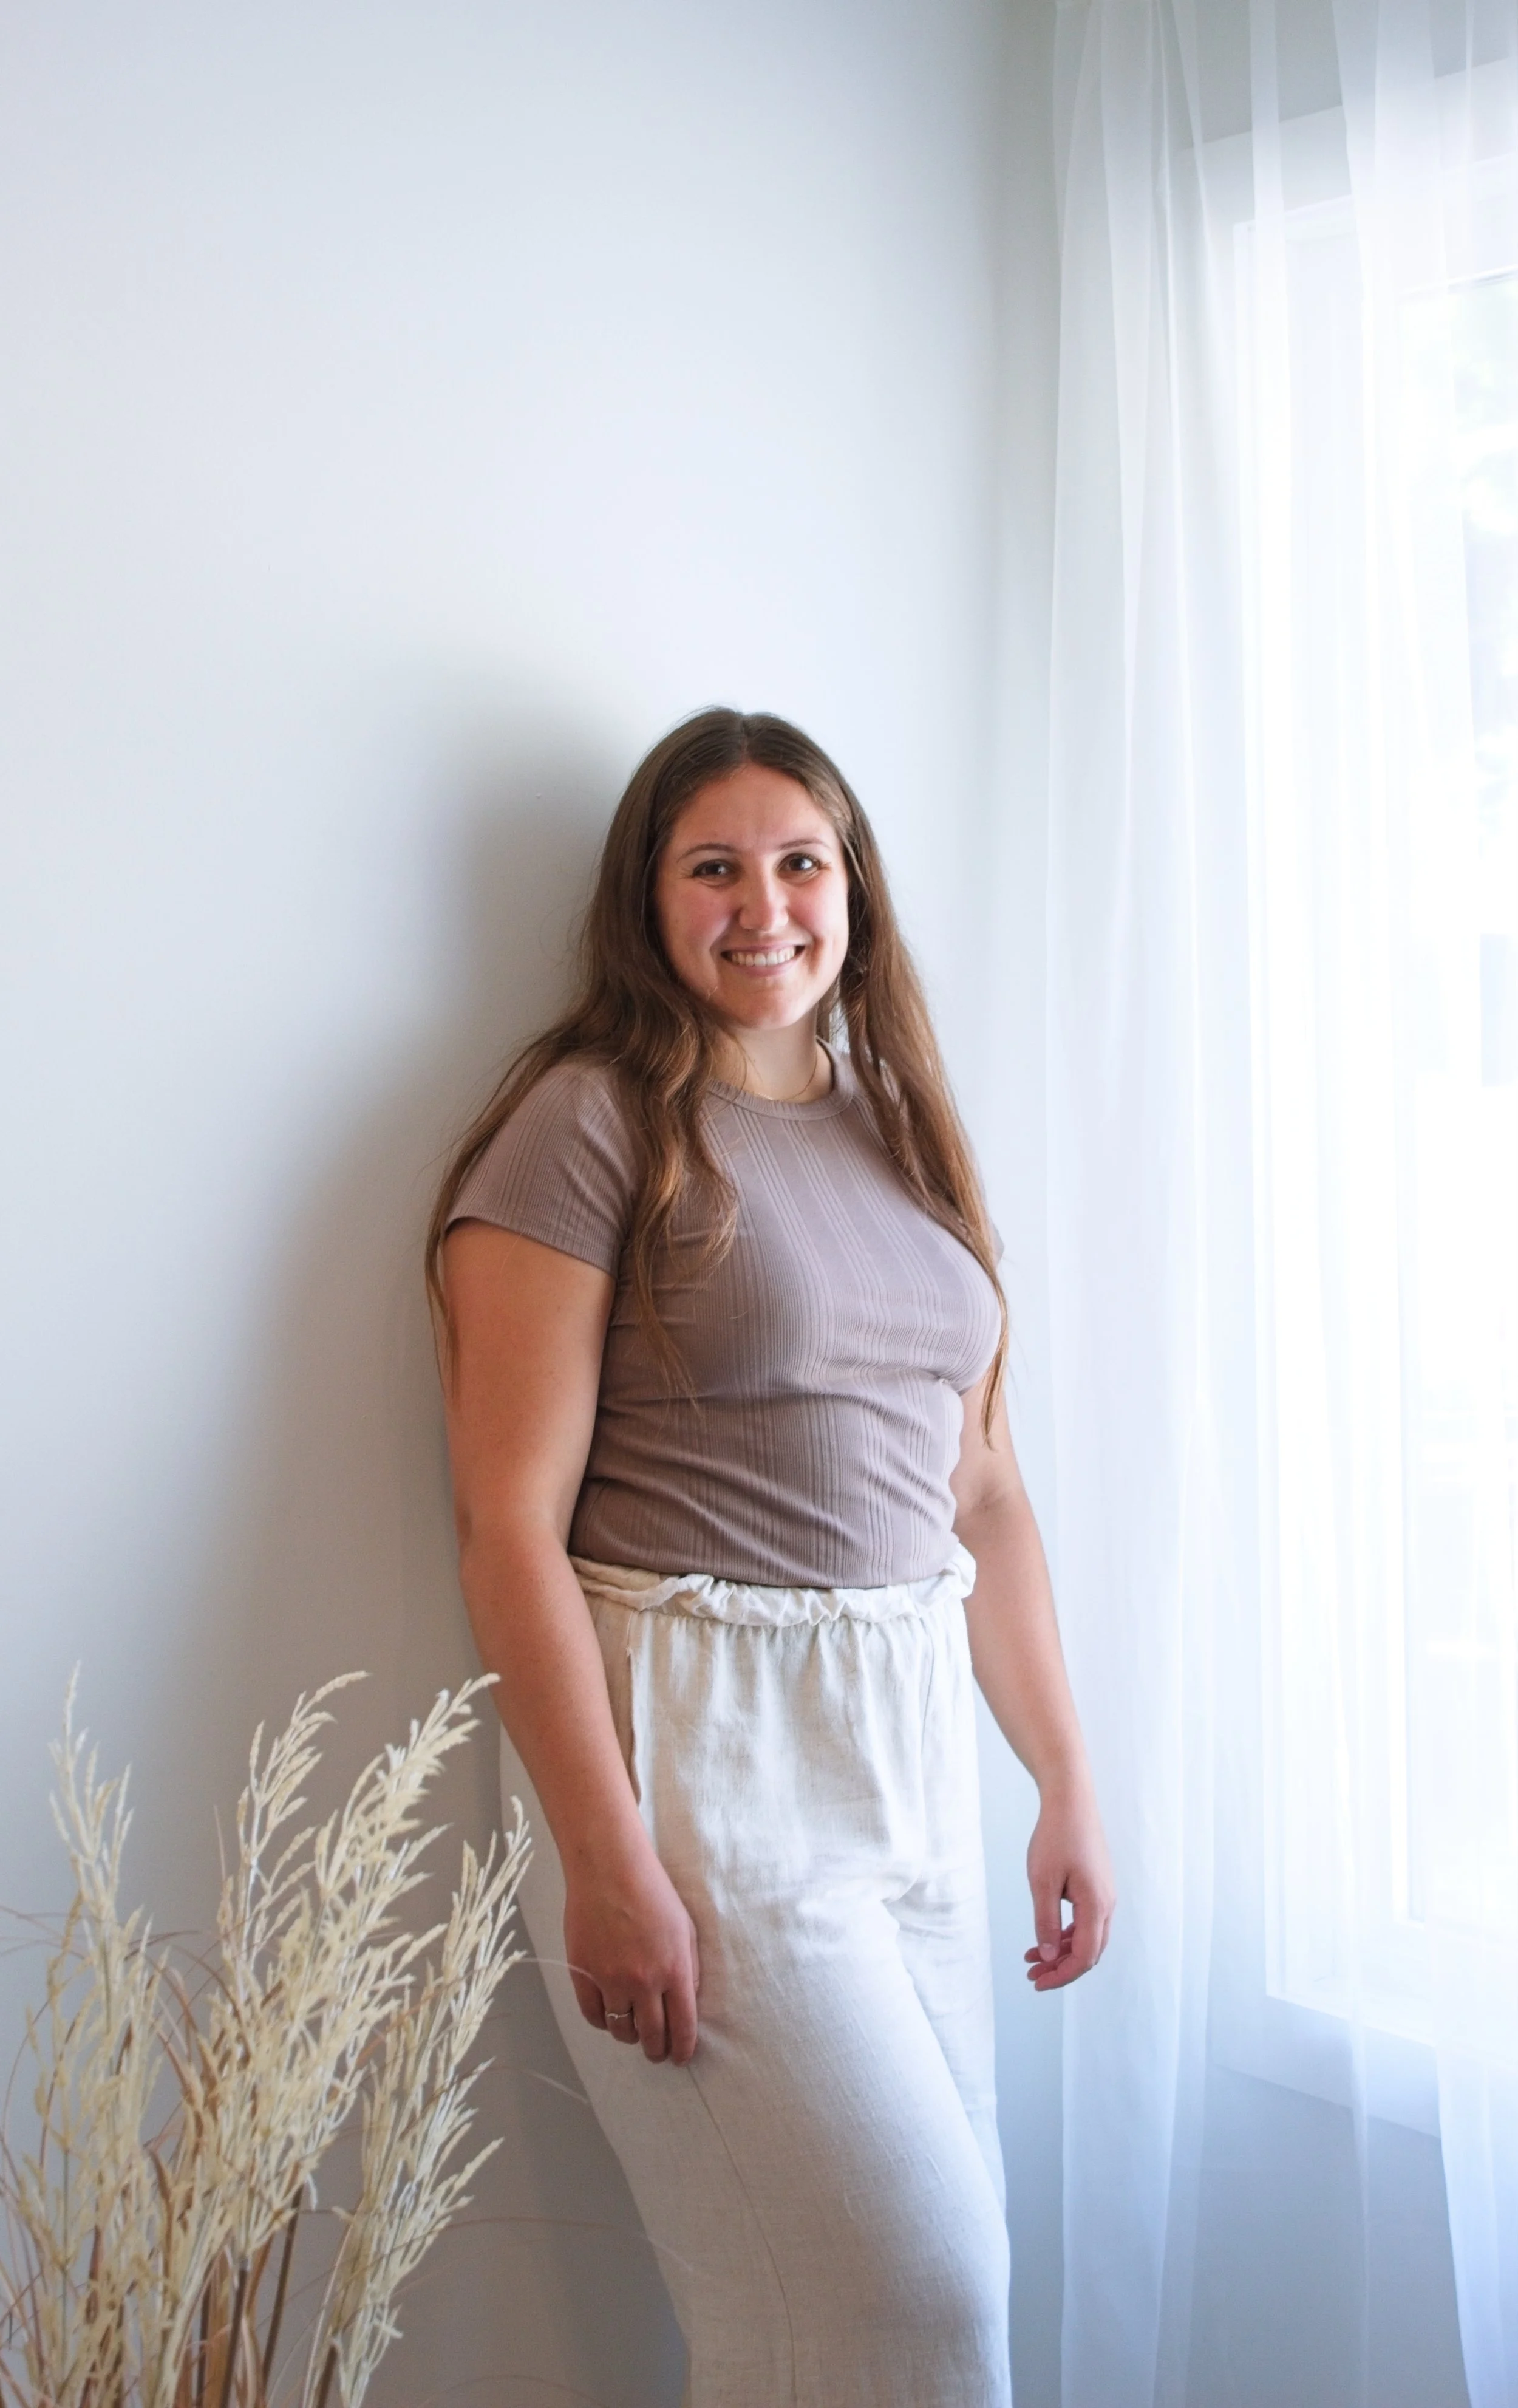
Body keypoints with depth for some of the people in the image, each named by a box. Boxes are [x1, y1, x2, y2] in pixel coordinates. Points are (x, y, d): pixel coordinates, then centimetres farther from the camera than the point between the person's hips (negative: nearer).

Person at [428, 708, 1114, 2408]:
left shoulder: (901, 1138, 13)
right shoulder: (591, 1123, -7)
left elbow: (980, 1488, 15)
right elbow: (511, 1520, -12)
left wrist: (1067, 1783, 12)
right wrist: (605, 1866, -17)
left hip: (911, 1737, 7)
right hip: (691, 1737, -6)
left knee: (940, 2250, 11)